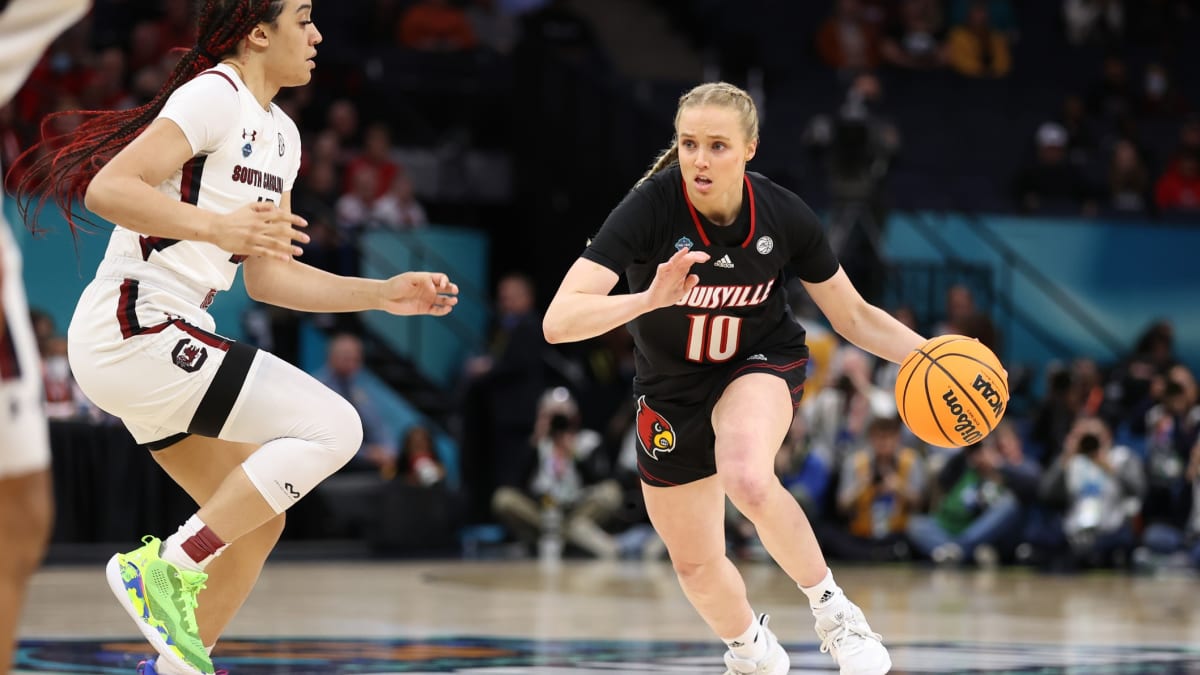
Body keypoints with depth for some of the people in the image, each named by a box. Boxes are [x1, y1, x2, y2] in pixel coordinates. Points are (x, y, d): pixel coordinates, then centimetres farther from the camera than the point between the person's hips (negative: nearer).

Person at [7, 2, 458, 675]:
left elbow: (269, 275, 19)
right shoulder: (214, 96, -11)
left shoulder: (281, 134, 17)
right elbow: (107, 189, -22)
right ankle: (167, 567, -15)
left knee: (258, 520, 12)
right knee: (333, 426, -16)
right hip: (133, 330, -10)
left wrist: (384, 294, 13)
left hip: (164, 340, 10)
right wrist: (215, 226, -34)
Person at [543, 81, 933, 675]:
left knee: (747, 480, -36)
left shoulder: (784, 216, -21)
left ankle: (830, 606, -12)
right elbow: (558, 322, -37)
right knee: (695, 566, 12)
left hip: (763, 362, -1)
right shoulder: (649, 208, -28)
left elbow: (854, 318, -6)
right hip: (672, 387, 1)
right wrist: (649, 298, -52)